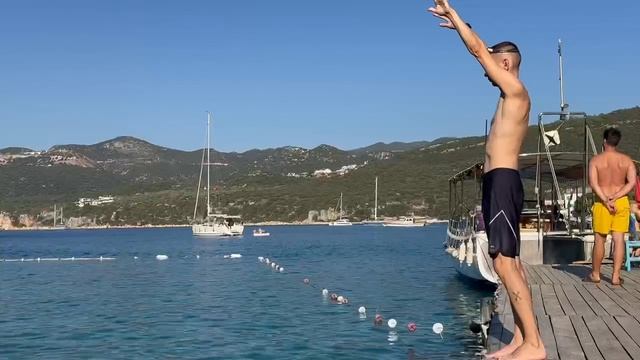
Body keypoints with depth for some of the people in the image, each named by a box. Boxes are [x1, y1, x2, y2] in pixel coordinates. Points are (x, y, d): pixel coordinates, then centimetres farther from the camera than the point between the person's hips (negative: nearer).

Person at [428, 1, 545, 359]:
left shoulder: (516, 89, -6)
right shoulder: (511, 96, 19)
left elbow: (479, 50, -7)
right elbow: (485, 51, 31)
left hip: (503, 182, -10)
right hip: (499, 184, 10)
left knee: (505, 263, -14)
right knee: (510, 262, 8)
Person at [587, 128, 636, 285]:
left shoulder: (596, 160, -3)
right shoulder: (626, 160, 3)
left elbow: (593, 183, -14)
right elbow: (632, 182, -8)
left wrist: (606, 201, -15)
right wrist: (614, 198, -12)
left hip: (602, 203, -1)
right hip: (622, 202, 2)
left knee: (600, 239, 7)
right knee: (619, 239, 2)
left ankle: (595, 274, 18)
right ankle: (616, 276, 0)